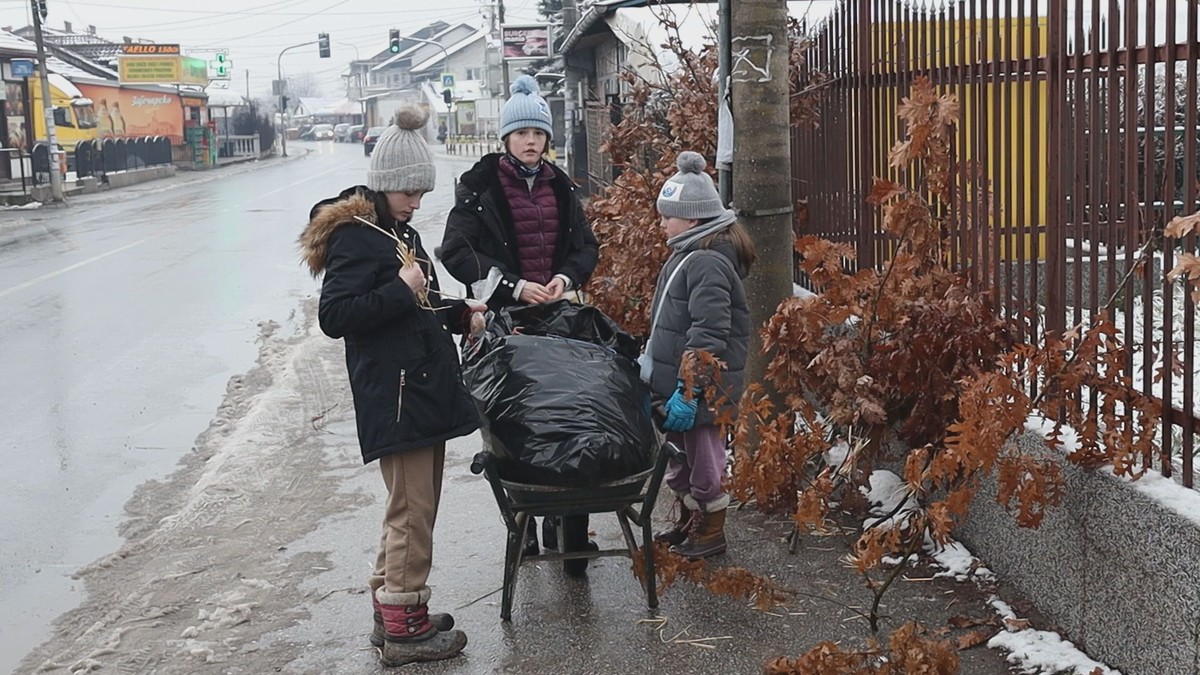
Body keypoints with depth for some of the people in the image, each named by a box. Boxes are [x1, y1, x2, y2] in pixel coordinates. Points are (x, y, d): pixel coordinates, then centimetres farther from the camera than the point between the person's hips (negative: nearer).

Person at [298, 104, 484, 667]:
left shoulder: (400, 233, 17)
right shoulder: (353, 238, -12)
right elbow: (334, 316, -19)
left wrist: (459, 315, 11)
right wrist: (400, 291, -22)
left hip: (425, 388, 10)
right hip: (393, 394, -10)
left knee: (413, 506, 16)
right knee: (412, 510, -4)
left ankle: (393, 610, 27)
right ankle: (404, 629, 6)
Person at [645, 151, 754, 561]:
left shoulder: (707, 263, -20)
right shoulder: (686, 254, 13)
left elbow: (708, 334, -27)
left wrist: (688, 390, -28)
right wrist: (664, 380, 24)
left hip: (701, 386, -10)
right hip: (676, 379, 10)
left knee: (703, 453, 3)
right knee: (679, 452, 20)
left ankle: (711, 531, 18)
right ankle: (688, 523, 35)